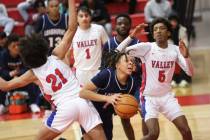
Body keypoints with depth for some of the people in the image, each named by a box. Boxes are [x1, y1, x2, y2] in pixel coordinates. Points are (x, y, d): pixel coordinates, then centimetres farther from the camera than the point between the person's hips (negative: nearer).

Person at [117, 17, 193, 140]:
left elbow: (190, 73, -6)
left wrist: (186, 56, -23)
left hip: (167, 96, 4)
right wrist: (131, 36, -33)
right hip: (149, 97, -4)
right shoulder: (146, 47, -13)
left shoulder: (175, 50, -2)